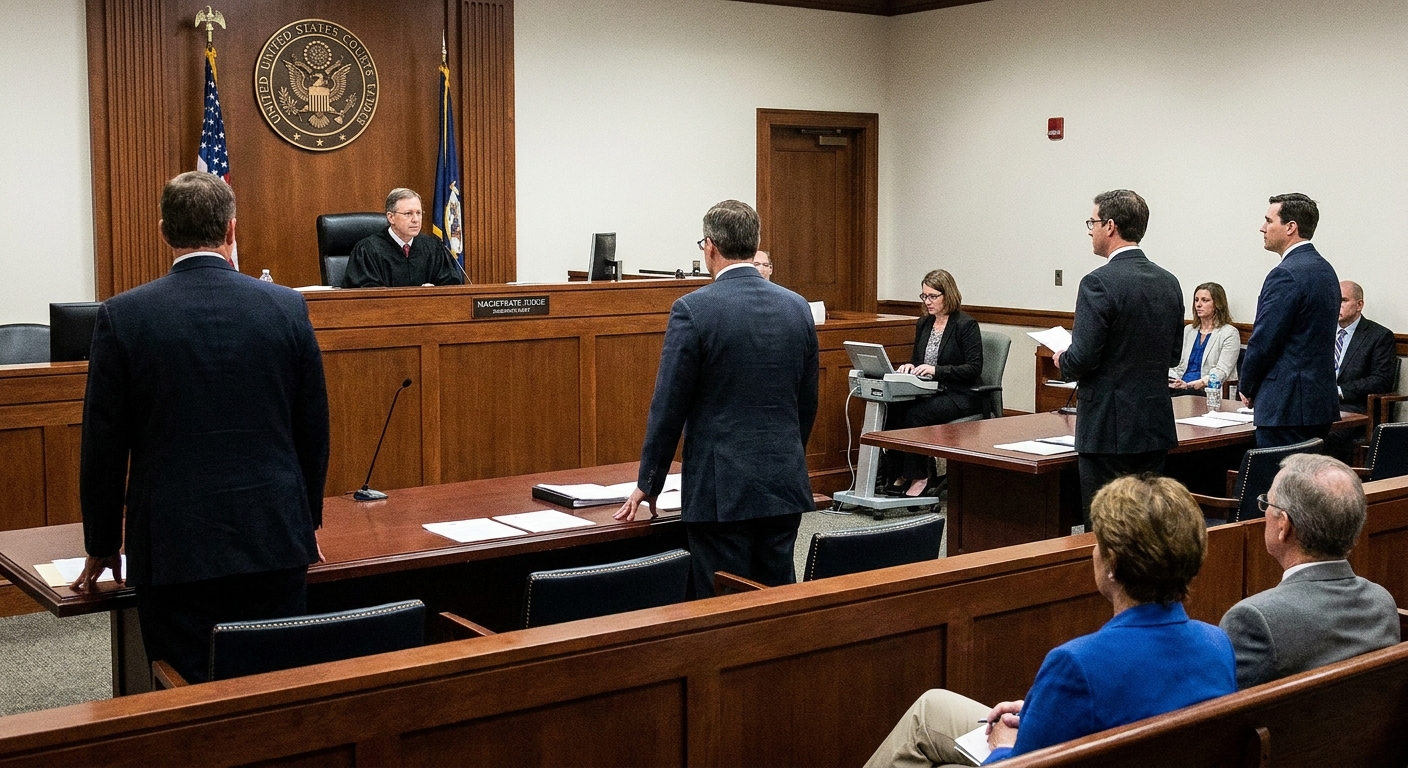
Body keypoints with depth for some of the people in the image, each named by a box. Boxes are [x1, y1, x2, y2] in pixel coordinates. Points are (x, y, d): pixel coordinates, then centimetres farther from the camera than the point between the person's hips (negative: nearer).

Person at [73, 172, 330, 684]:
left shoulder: (122, 316, -4)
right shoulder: (287, 307, 0)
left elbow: (103, 445, 1)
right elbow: (313, 431, 7)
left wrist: (102, 546, 14)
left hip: (173, 548, -1)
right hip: (276, 544, 2)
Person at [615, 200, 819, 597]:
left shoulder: (693, 309, -11)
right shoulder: (797, 307, 5)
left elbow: (669, 407, -8)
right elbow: (807, 403, 12)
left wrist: (648, 485, 2)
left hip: (721, 489, -5)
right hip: (785, 484, 5)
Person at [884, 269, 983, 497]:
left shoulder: (966, 325, -7)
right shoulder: (924, 324, 14)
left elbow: (974, 368, -14)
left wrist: (936, 370, -22)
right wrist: (909, 366, -2)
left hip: (959, 396, -6)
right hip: (928, 393, 6)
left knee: (916, 414, -32)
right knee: (893, 409, -23)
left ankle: (919, 477, -20)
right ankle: (902, 474, -15)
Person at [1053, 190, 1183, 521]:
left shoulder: (1099, 283, -15)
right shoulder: (1169, 282, 8)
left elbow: (1083, 358, -18)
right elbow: (1173, 355, 14)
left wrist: (1062, 360, 2)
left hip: (1109, 430, -7)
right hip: (1156, 427, 7)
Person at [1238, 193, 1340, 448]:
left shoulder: (1286, 274, -16)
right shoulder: (1326, 270, 15)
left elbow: (1264, 341, -16)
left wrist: (1246, 388, -1)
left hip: (1287, 406, -10)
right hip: (1322, 401, 10)